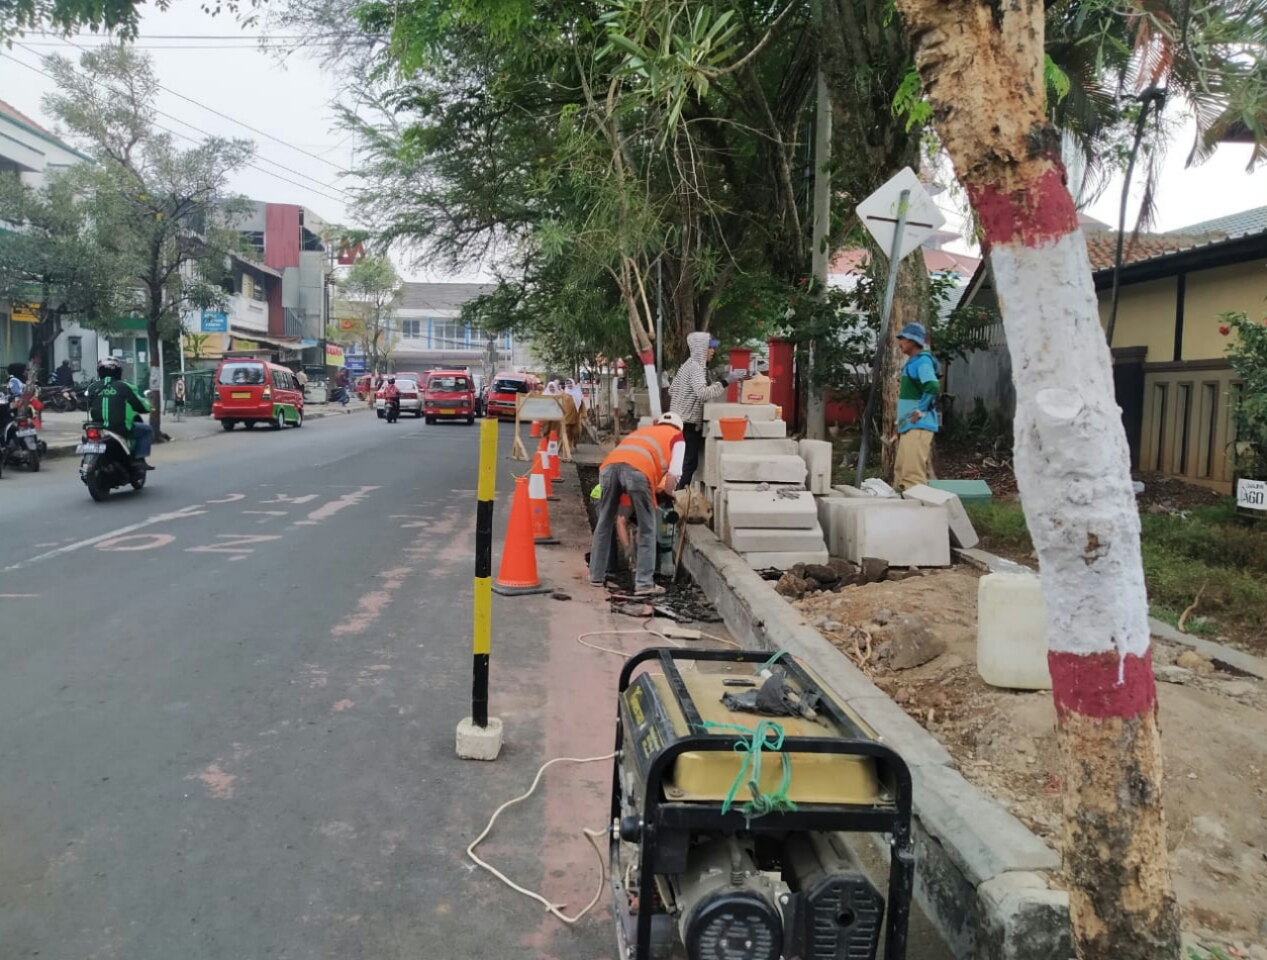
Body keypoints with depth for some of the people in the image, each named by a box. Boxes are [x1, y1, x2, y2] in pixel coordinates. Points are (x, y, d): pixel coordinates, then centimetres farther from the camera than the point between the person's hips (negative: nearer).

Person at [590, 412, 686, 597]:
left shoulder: (643, 431, 42)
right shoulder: (677, 437, 27)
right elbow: (674, 474, 12)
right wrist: (667, 493, 30)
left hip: (610, 465, 5)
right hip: (637, 469, -5)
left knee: (604, 523, 19)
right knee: (647, 530, 7)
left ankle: (596, 575, 27)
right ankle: (644, 584, 3)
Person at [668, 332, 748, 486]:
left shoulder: (688, 365, 14)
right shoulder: (696, 367, -15)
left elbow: (671, 390, 19)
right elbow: (702, 393, -32)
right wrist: (727, 382, -36)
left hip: (681, 421, 10)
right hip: (688, 422, -10)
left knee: (685, 461, 12)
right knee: (689, 462, -8)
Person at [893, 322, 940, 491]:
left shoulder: (922, 360, -11)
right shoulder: (912, 362, 18)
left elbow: (933, 387, -27)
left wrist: (921, 410, -19)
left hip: (918, 425, -10)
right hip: (908, 425, 10)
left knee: (913, 472, -11)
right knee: (901, 470, 15)